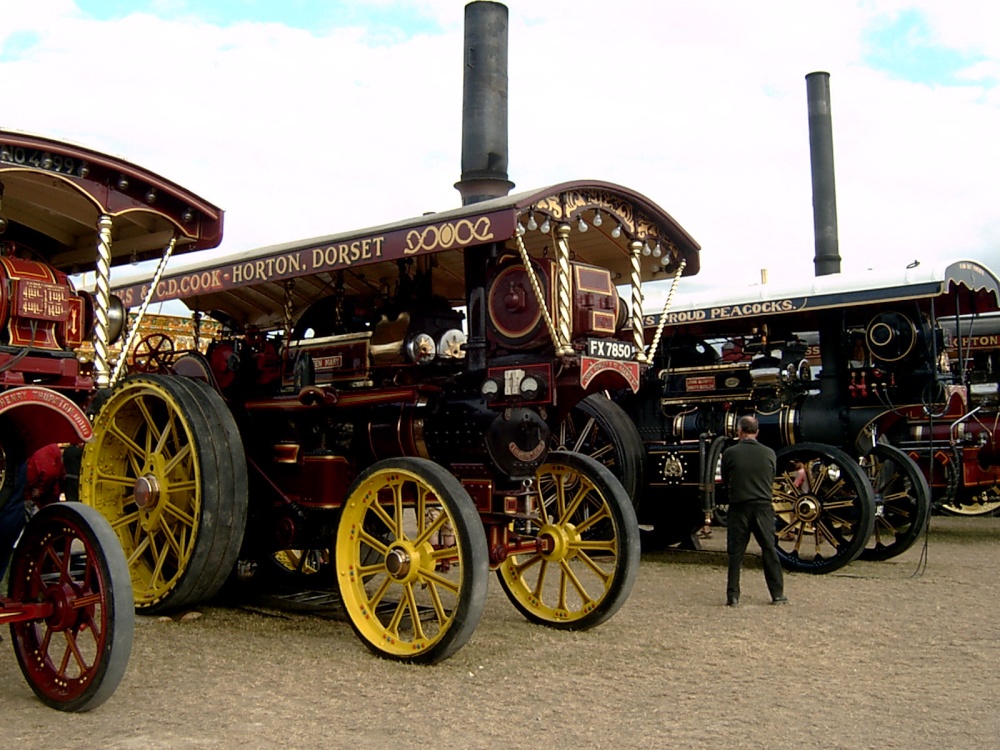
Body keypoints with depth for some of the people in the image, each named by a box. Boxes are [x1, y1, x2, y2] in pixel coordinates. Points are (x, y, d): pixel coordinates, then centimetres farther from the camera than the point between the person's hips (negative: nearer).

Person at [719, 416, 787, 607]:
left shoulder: (730, 453, -6)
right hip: (763, 507, 2)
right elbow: (772, 480, 12)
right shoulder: (769, 453, 1)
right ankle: (777, 594, 15)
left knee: (736, 552, 4)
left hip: (739, 507, -2)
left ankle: (733, 596, 4)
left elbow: (725, 481, 6)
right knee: (769, 550, 11)